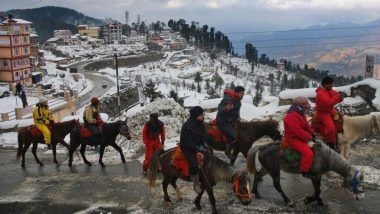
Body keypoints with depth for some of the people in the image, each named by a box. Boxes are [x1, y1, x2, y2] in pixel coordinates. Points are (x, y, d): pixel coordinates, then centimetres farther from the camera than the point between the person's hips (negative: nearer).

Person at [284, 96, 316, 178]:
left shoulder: (300, 114, 11)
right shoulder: (292, 117, -25)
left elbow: (306, 125, 18)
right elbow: (298, 131, -29)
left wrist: (312, 132, -1)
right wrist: (309, 137, -21)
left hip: (299, 137, 11)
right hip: (293, 139, -11)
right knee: (308, 153, -26)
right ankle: (305, 171, -10)